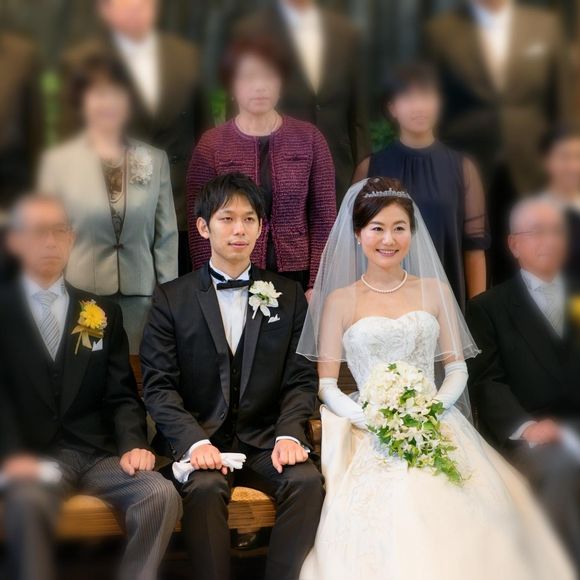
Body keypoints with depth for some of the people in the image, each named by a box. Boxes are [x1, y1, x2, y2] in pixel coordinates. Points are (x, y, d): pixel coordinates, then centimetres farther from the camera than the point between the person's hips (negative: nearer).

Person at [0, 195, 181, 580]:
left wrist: (133, 445, -9)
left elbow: (122, 394, 11)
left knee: (162, 495, -26)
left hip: (100, 454, 3)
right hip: (34, 457, -2)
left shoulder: (103, 312, 17)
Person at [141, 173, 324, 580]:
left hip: (266, 439, 2)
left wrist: (289, 435, -12)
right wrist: (195, 441, -18)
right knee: (206, 486, -33)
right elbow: (159, 385, -2)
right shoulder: (172, 298, 5)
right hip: (196, 439, -1)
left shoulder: (288, 297, 11)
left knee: (307, 480, -27)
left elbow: (301, 378, 7)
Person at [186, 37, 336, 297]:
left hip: (297, 278, 1)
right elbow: (199, 226, 1)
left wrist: (317, 286, -4)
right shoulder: (211, 145, 0)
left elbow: (323, 218, 3)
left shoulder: (309, 139, 3)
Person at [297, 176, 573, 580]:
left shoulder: (435, 290, 12)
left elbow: (457, 369, 11)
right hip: (370, 438, -1)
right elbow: (327, 385, 3)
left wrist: (431, 410, -10)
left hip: (435, 424, 1)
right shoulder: (339, 300, 6)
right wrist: (372, 419, -15)